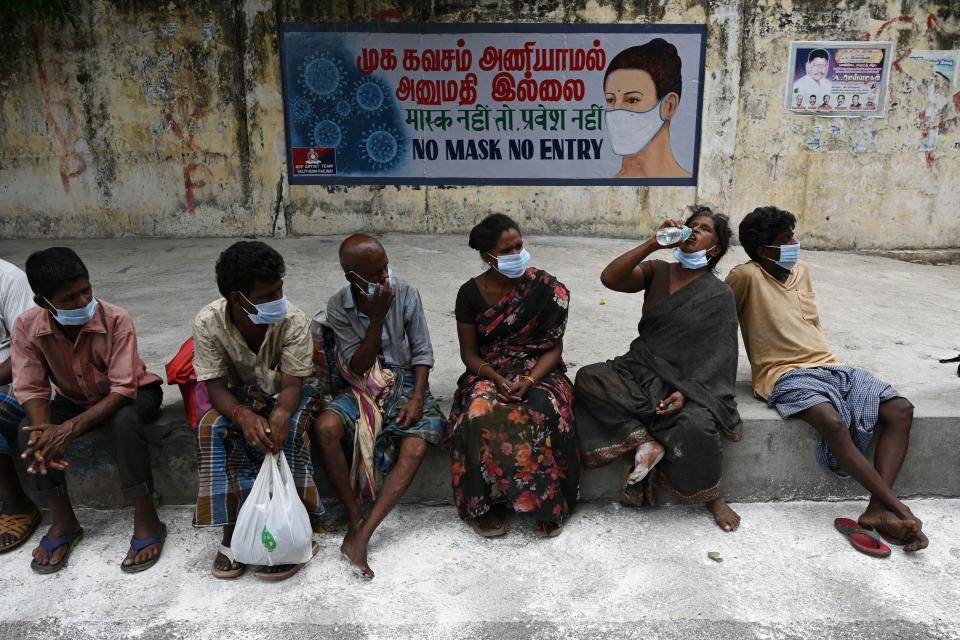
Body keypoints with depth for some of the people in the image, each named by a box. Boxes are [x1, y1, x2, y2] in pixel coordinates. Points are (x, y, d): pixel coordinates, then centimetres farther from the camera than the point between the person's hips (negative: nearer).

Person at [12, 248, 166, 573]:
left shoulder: (116, 319, -31)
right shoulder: (27, 326, -21)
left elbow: (122, 390, -32)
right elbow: (31, 389, -18)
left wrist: (70, 429, -43)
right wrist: (45, 431, -38)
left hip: (132, 393, -4)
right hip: (75, 399, 4)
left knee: (123, 421, -37)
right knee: (30, 431, -23)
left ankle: (147, 521, -25)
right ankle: (64, 521, -5)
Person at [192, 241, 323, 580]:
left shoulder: (292, 319, -27)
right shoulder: (208, 322, -23)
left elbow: (292, 385, -25)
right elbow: (216, 386, -20)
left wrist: (280, 414, -49)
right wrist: (243, 415, -41)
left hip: (287, 393, -1)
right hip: (241, 395, 2)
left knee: (288, 429, -34)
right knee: (211, 428, -28)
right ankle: (232, 529, -18)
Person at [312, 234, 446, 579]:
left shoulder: (406, 294, -7)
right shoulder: (338, 307, -7)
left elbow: (422, 352, -3)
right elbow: (358, 367, -10)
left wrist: (416, 398, -16)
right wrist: (377, 319, -22)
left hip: (406, 383, 0)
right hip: (364, 389, 1)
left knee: (416, 446, -30)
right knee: (325, 427, -30)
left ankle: (362, 536, -27)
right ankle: (355, 518, -14)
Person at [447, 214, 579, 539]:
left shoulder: (546, 288, -6)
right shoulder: (470, 292, -2)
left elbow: (553, 348, -3)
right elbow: (469, 352, 2)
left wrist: (529, 381, -21)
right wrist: (496, 379, -17)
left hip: (538, 371, -1)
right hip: (489, 372, 1)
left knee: (541, 415, -35)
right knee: (481, 415, -33)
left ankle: (547, 504, -16)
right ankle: (485, 503, -17)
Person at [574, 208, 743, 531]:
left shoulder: (719, 295, -1)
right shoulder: (657, 271, 6)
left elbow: (717, 355, -7)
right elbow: (609, 278, -12)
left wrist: (685, 393, -22)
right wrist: (653, 243, -18)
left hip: (689, 379, -3)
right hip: (642, 370, 3)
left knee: (697, 424, -34)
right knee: (588, 378, -24)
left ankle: (712, 496, -5)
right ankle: (645, 441, -22)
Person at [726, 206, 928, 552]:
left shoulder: (802, 270, 15)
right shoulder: (746, 276, -9)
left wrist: (825, 360, 14)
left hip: (828, 365, 8)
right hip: (786, 374, -8)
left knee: (900, 409, -10)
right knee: (835, 423, -35)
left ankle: (878, 510, -20)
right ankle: (900, 510, -25)